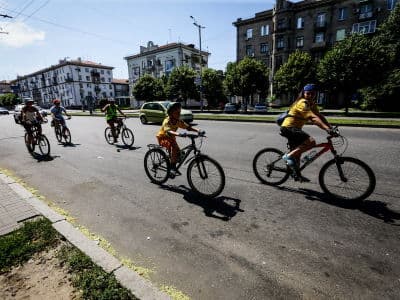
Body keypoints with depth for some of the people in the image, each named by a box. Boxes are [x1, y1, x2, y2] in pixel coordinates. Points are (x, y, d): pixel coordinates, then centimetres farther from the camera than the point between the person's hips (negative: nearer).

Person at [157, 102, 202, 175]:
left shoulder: (178, 121, -9)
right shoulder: (167, 121, -27)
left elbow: (188, 127, -15)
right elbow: (169, 131, -45)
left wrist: (198, 130, -32)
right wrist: (179, 134, -64)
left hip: (171, 138, 6)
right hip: (163, 138, -6)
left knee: (179, 153, -9)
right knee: (174, 146, -34)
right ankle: (173, 167, -24)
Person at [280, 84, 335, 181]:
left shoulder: (312, 104, 13)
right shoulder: (302, 103, -18)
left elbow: (320, 116, 4)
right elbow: (313, 118, -29)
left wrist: (331, 127, -8)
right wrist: (327, 129, -36)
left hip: (294, 129, 11)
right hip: (288, 127, -10)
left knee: (298, 151, 19)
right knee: (311, 142, -27)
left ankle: (297, 175, 32)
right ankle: (289, 156, -16)